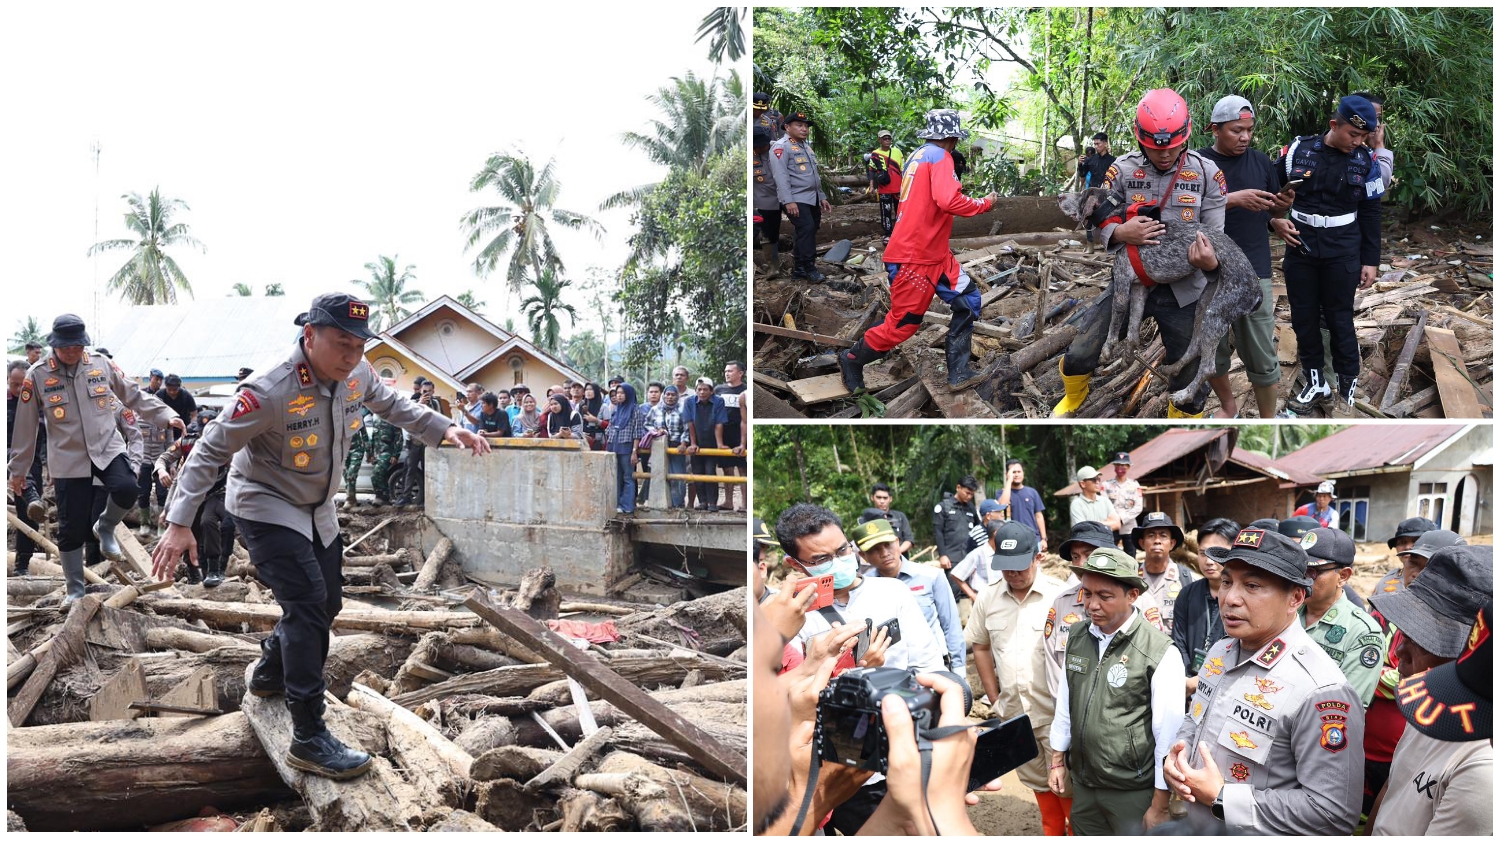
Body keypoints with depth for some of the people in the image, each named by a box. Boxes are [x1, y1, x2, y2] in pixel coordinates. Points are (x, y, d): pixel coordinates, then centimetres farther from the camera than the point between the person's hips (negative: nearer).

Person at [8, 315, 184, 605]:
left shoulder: (102, 366, 0)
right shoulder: (37, 375, -5)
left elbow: (135, 396, 10)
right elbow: (26, 426, 1)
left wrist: (167, 416, -2)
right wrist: (18, 469, 6)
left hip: (107, 447, 1)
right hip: (68, 458, -1)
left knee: (125, 489, -28)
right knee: (72, 527, 0)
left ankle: (105, 528, 5)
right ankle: (75, 589, 16)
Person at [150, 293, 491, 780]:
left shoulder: (357, 374, -12)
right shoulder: (271, 392, -31)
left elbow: (392, 406, 10)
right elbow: (211, 451, -24)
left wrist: (446, 429, -4)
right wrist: (180, 524, -27)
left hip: (317, 510, 8)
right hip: (265, 507, -8)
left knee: (327, 604, 17)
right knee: (307, 601, -21)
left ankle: (269, 676, 45)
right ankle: (309, 740, -18)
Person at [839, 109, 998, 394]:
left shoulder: (917, 156, 15)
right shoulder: (939, 156, -13)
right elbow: (948, 201, -27)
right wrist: (985, 203, -12)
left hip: (934, 255, 10)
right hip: (913, 259, -10)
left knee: (967, 300, 6)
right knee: (902, 324, -1)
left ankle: (958, 374, 6)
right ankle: (852, 361, 20)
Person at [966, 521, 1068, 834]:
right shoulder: (987, 598, 1)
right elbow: (980, 646, 14)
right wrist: (994, 698, 11)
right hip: (1014, 713, 5)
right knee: (1039, 784, 19)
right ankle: (1052, 832, 35)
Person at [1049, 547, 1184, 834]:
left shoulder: (1160, 653, -18)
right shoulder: (1077, 636, 1)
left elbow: (1167, 733, -15)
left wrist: (1159, 807, -12)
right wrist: (1057, 759, 16)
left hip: (1134, 791, -5)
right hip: (1083, 784, 5)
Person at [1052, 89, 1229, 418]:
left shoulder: (1206, 173, -7)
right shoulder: (1123, 169, -6)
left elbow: (1216, 233, -7)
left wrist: (1210, 262, -31)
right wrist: (1120, 232, -27)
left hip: (1183, 291, 0)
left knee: (1191, 384, 6)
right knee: (1079, 356, 0)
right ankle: (1073, 399, 34)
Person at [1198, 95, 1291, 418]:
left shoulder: (1260, 161, 5)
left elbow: (1272, 212, 15)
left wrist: (1283, 205, -8)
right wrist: (1235, 199, -27)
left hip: (1253, 273, 1)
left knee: (1262, 357, 0)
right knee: (1211, 350, 14)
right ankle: (1228, 406, 36)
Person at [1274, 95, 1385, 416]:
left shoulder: (1366, 160, -3)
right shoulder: (1298, 151, -4)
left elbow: (1370, 214, 3)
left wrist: (1370, 261, 1)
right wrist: (1274, 219, -8)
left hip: (1342, 254, -1)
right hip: (1300, 249, 2)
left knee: (1340, 321, 1)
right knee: (1304, 318, 8)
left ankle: (1347, 389, 11)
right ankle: (1316, 383, 22)